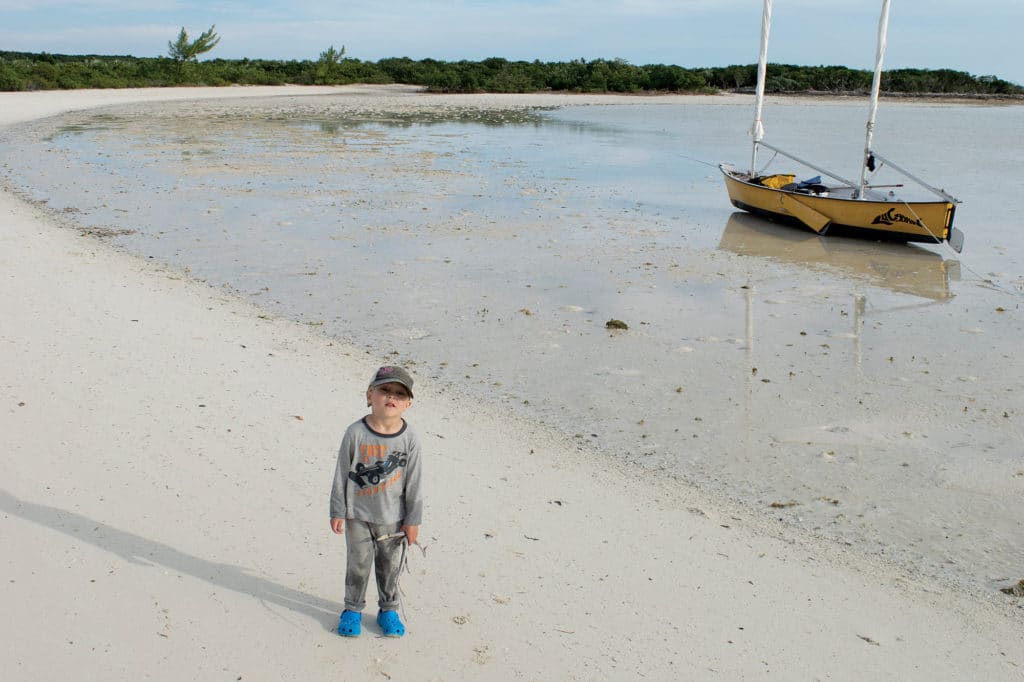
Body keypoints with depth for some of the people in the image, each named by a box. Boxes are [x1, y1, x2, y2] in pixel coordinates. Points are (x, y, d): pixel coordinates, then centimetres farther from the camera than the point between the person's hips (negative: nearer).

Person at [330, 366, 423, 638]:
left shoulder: (409, 438, -10)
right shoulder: (355, 434, -13)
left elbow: (413, 482, -4)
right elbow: (342, 474, -5)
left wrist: (413, 520, -2)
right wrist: (337, 511, -3)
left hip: (393, 518, 1)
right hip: (358, 516, -1)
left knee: (390, 566, 14)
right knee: (357, 565, 11)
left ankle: (388, 610, 33)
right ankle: (353, 609, 30)